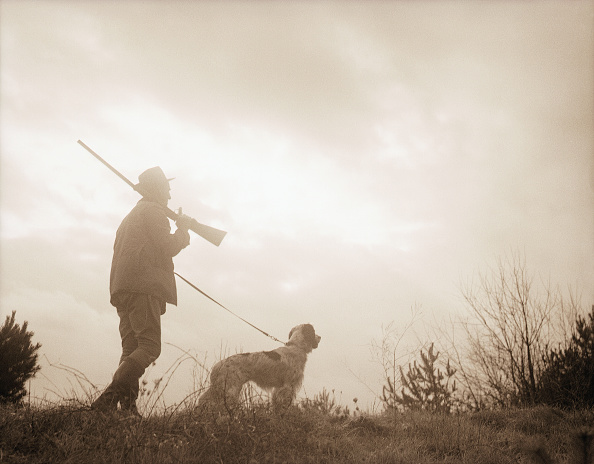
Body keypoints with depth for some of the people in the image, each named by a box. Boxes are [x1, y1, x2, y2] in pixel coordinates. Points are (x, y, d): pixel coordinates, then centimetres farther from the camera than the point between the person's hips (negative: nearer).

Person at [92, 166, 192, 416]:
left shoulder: (131, 216, 31)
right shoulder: (152, 211, 3)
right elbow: (168, 247, -8)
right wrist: (183, 228, 10)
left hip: (122, 288, 10)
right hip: (143, 285, -10)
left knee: (131, 349, 2)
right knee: (149, 346, -16)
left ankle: (127, 406, -9)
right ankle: (108, 399, -28)